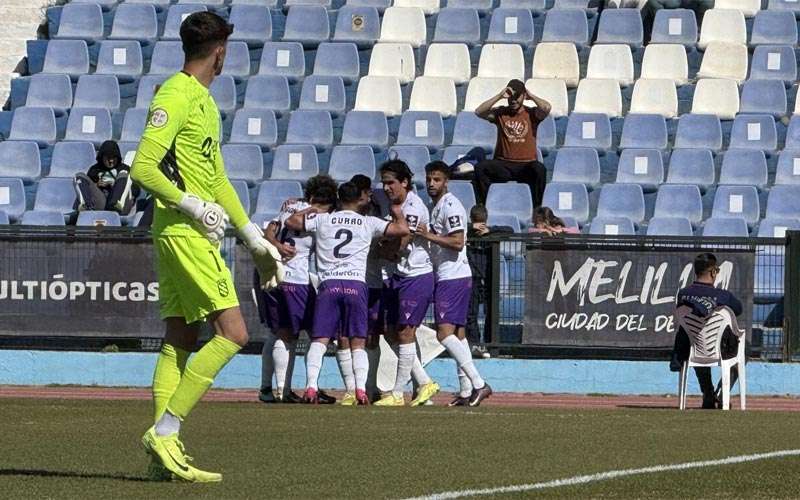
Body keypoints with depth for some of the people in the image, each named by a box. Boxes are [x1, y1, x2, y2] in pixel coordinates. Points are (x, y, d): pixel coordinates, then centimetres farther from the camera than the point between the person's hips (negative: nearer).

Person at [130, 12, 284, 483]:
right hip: (185, 233, -10)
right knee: (232, 332, -12)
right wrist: (192, 206, -18)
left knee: (182, 339, 8)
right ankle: (165, 431, -12)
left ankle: (165, 452, 8)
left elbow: (216, 178, 26)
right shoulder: (175, 98, -12)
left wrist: (255, 238, 25)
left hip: (194, 233, 10)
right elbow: (142, 168, -19)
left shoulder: (205, 101, 18)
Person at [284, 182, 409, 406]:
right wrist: (398, 212, 30)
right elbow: (403, 229, 9)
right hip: (356, 284, 0)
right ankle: (361, 389, -13)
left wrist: (308, 210, 40)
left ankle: (311, 387, -18)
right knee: (357, 343, 4)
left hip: (329, 284, 0)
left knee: (319, 340, -2)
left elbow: (290, 222, 23)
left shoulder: (322, 219, 13)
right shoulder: (368, 223, 10)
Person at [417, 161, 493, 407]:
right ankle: (467, 391, 10)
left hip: (453, 277, -11)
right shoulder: (437, 207, 20)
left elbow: (458, 242, -21)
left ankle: (478, 384, -20)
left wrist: (429, 236, -21)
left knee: (445, 333, -17)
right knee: (458, 333, 9)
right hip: (446, 277, 11)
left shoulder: (450, 206, -12)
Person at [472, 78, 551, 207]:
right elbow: (479, 112, -5)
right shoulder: (500, 113, 10)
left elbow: (546, 108, -14)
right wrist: (499, 96, -6)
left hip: (526, 165, -2)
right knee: (480, 168, -25)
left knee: (540, 170, -35)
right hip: (503, 165, 2)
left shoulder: (531, 114, 6)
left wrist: (530, 96, 1)